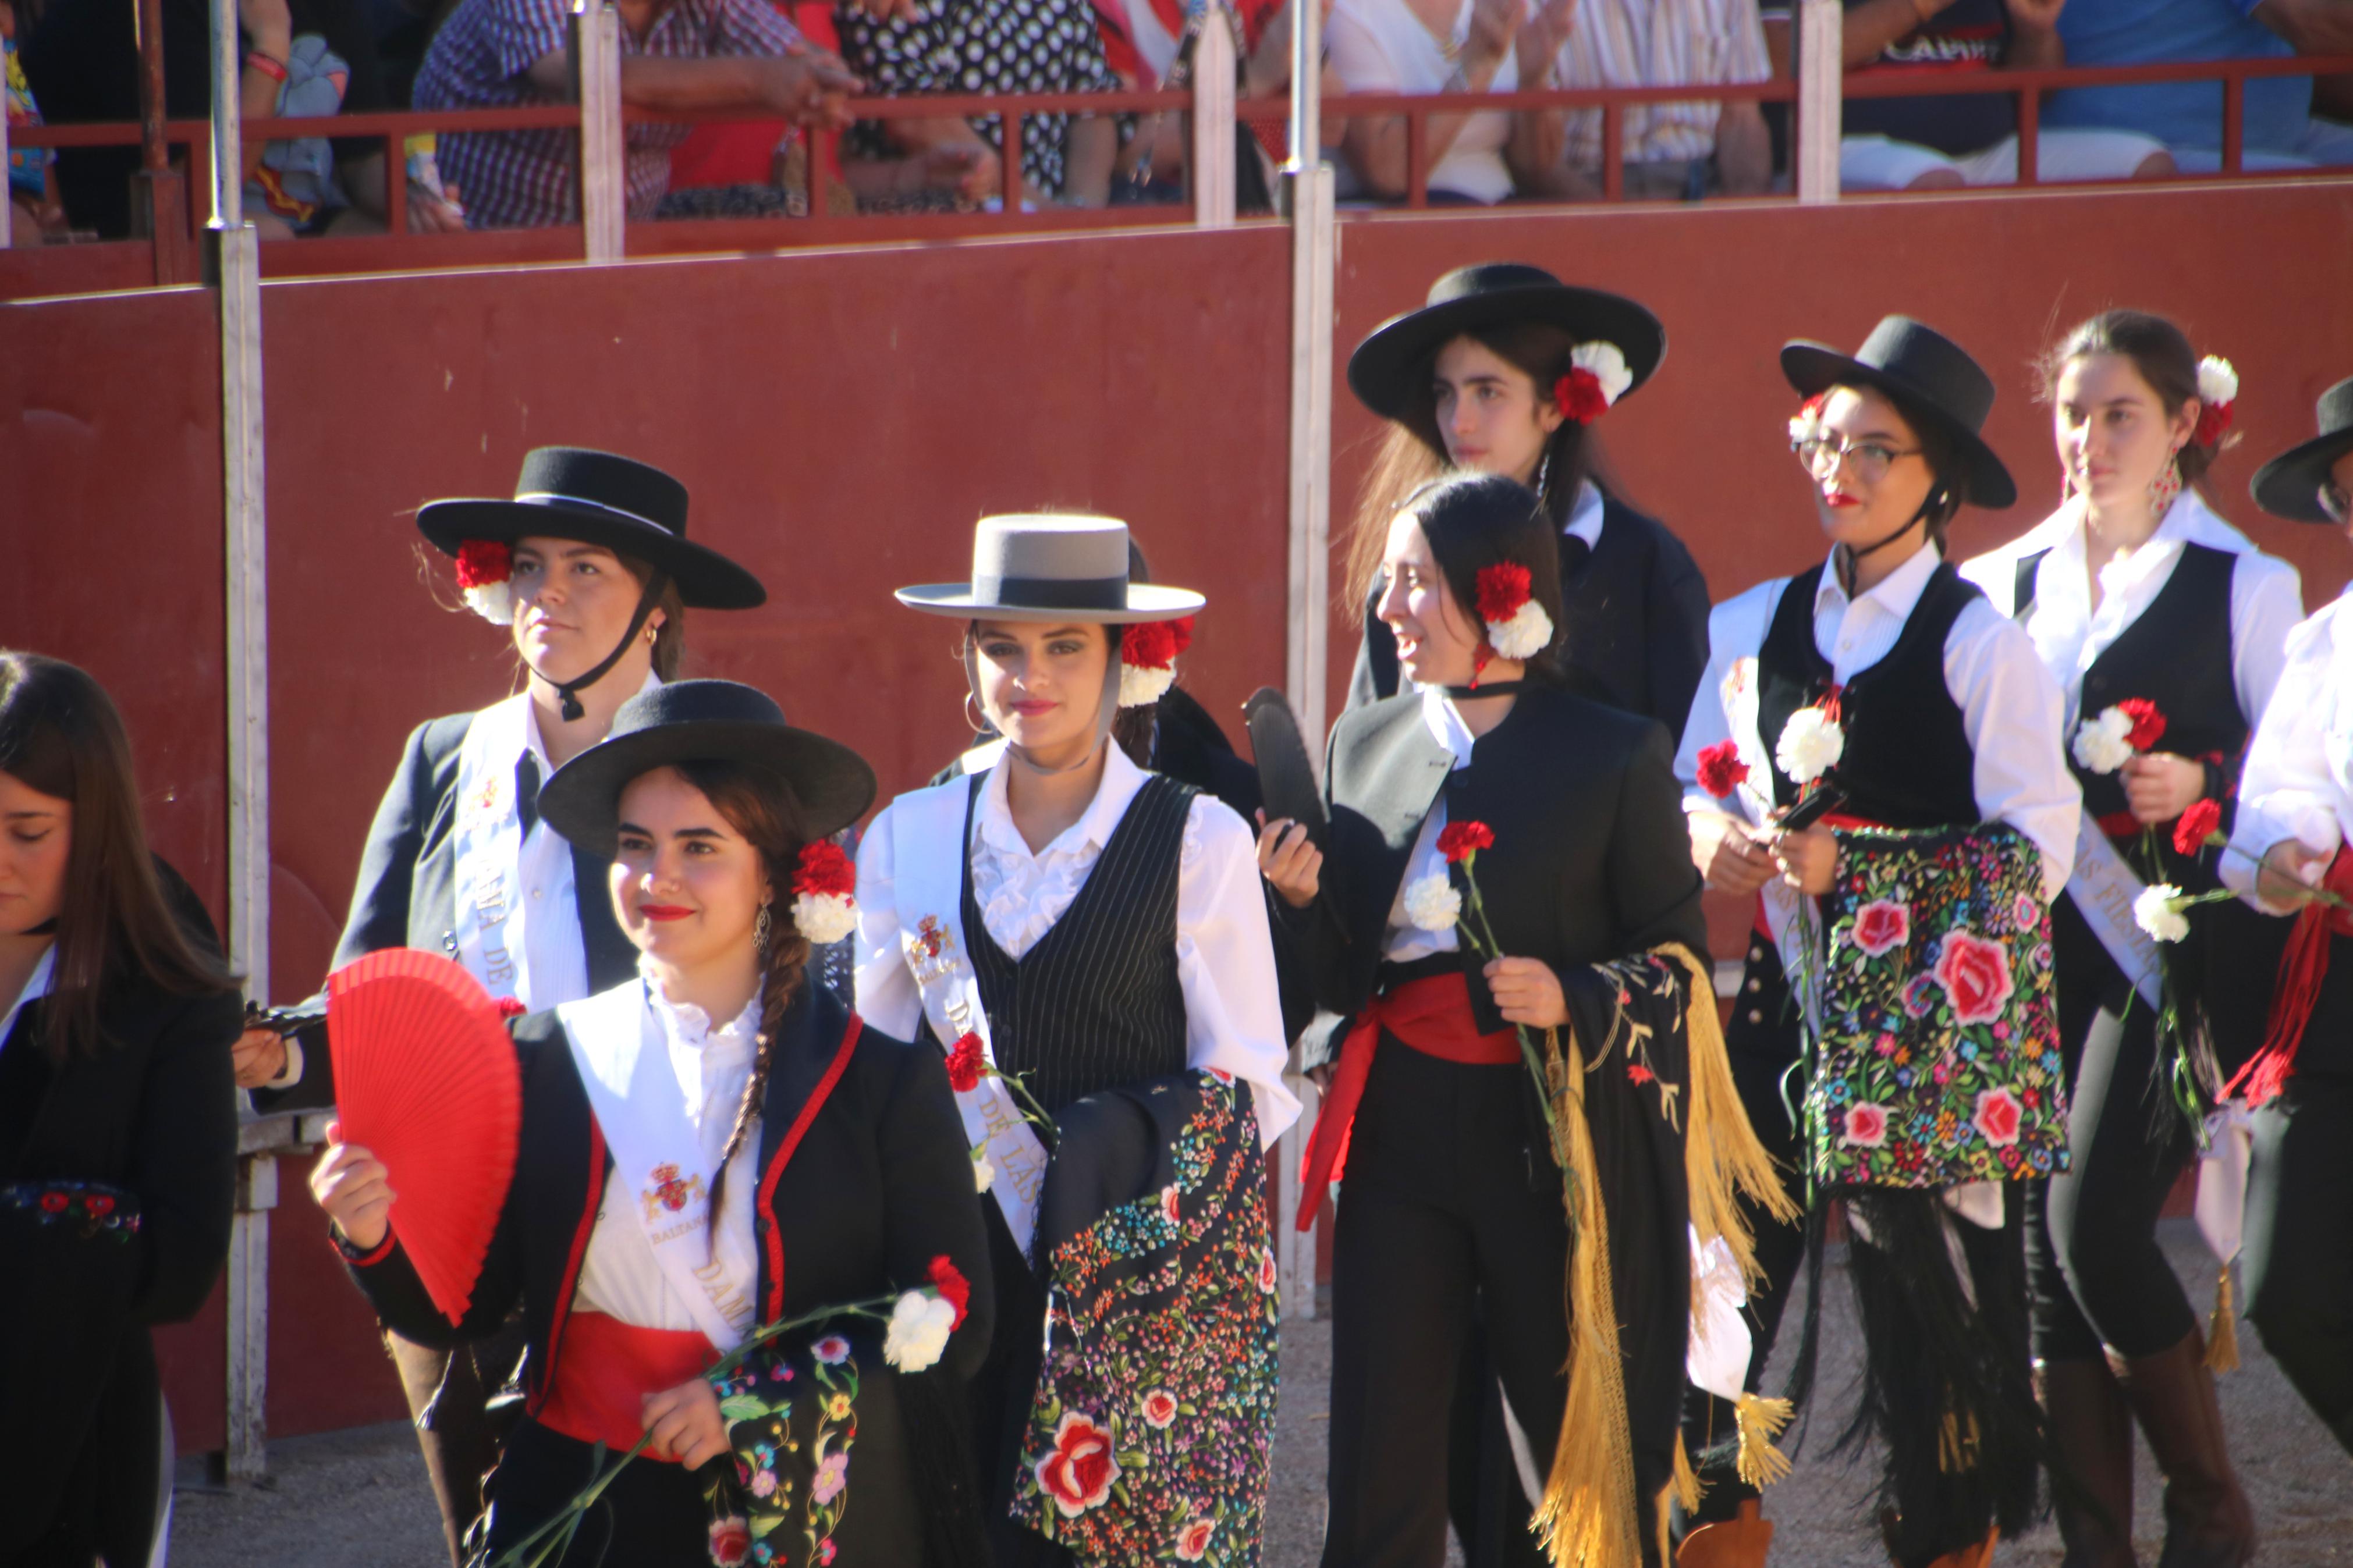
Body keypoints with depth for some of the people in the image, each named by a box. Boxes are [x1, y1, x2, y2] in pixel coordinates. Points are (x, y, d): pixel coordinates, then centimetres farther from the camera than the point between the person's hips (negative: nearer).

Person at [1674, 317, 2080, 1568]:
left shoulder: (1981, 647, -4)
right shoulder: (1754, 627, 10)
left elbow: (2036, 852, -9)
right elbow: (1685, 778, 19)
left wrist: (1855, 866, -15)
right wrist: (1702, 831, -5)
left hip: (1931, 1022, -4)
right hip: (1789, 996, 4)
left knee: (1936, 1294, 0)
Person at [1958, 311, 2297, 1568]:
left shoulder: (2245, 587, 1)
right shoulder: (2009, 587, 14)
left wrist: (2202, 784, -17)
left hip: (2176, 945, -5)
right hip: (2037, 951, 5)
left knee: (2093, 1221, -16)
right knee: (2045, 1253, 1)